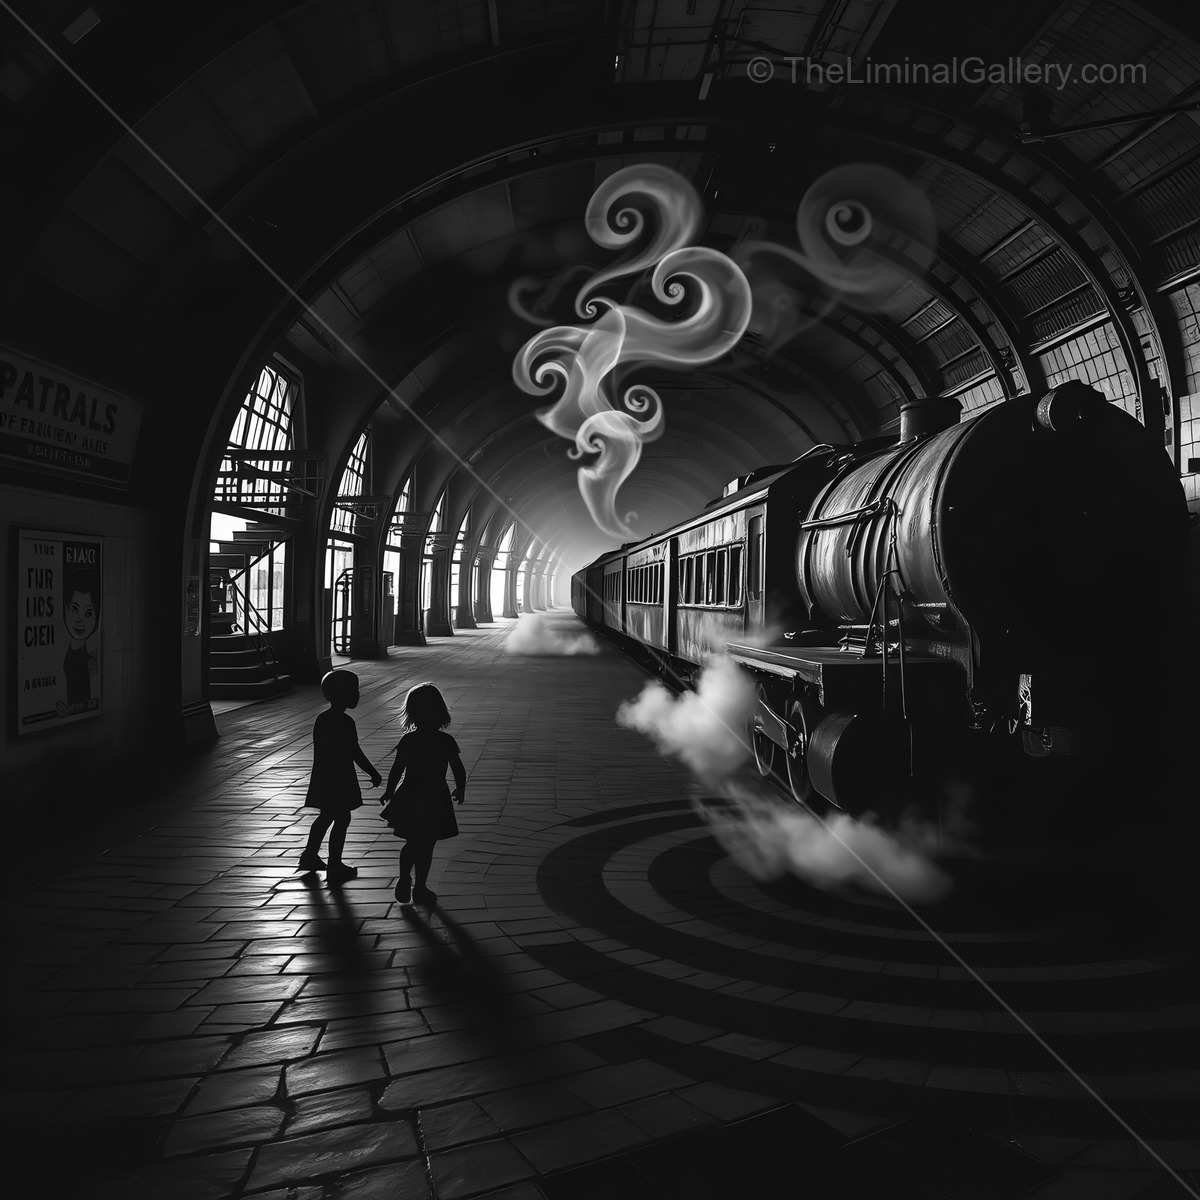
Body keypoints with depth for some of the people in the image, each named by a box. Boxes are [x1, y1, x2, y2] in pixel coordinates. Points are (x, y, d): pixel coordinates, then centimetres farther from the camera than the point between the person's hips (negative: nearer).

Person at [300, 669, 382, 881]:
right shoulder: (345, 723, -21)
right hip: (340, 781, -8)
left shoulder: (321, 719, 5)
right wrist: (374, 773, -7)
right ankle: (335, 867, 11)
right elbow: (355, 753, -17)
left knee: (326, 816, 23)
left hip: (323, 779, 8)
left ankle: (310, 856, 33)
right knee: (341, 820, 4)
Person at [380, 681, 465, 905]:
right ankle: (420, 888, 20)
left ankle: (404, 883, 19)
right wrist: (460, 791, 11)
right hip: (435, 801, -1)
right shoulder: (447, 741, -11)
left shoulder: (407, 741, -10)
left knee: (411, 844, 20)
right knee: (426, 848, 11)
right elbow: (459, 772, -7)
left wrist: (389, 792, 11)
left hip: (409, 800, 1)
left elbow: (396, 771, -6)